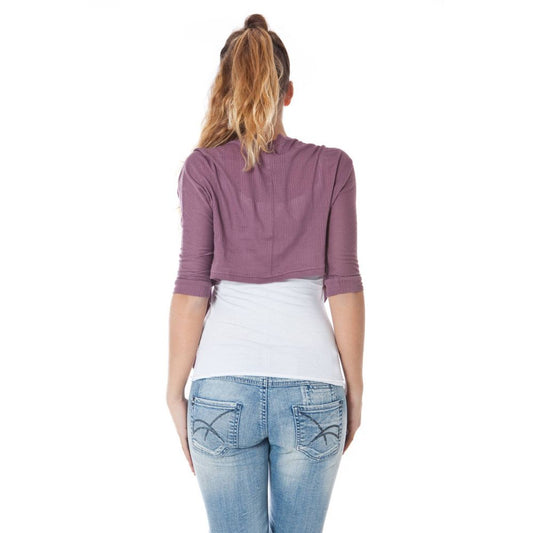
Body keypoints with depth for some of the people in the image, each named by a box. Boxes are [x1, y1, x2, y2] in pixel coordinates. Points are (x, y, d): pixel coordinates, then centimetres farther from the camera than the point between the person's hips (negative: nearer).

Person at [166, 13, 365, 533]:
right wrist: (354, 391, 8)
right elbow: (344, 287, 0)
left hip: (225, 383, -1)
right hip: (311, 379, 1)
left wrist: (175, 393, 5)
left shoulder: (204, 167, -1)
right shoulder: (331, 167, 2)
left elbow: (192, 288, -3)